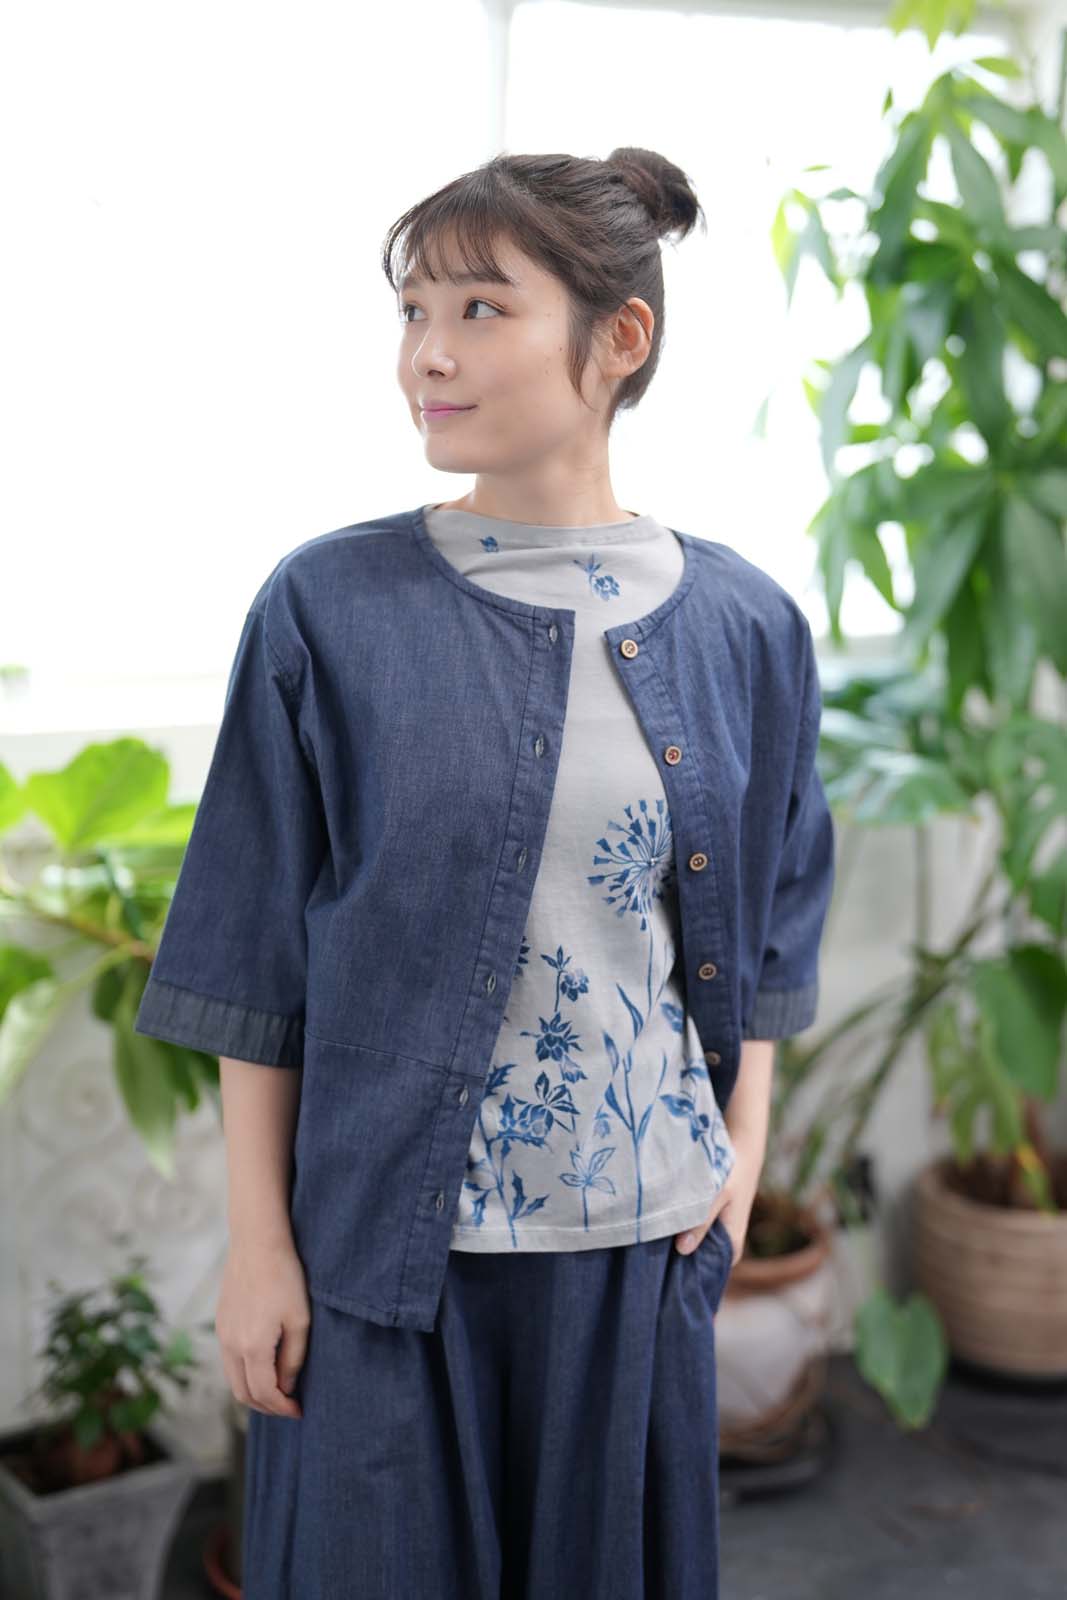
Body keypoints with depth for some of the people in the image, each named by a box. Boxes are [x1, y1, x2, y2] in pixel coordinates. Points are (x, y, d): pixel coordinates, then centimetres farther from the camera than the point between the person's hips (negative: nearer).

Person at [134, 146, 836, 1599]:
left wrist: (744, 1154, 2)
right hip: (387, 1236, -2)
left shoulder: (741, 622, -1)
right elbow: (257, 951, -4)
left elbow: (767, 917, 10)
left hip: (644, 1237, 2)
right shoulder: (329, 609, -7)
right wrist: (258, 1242, -4)